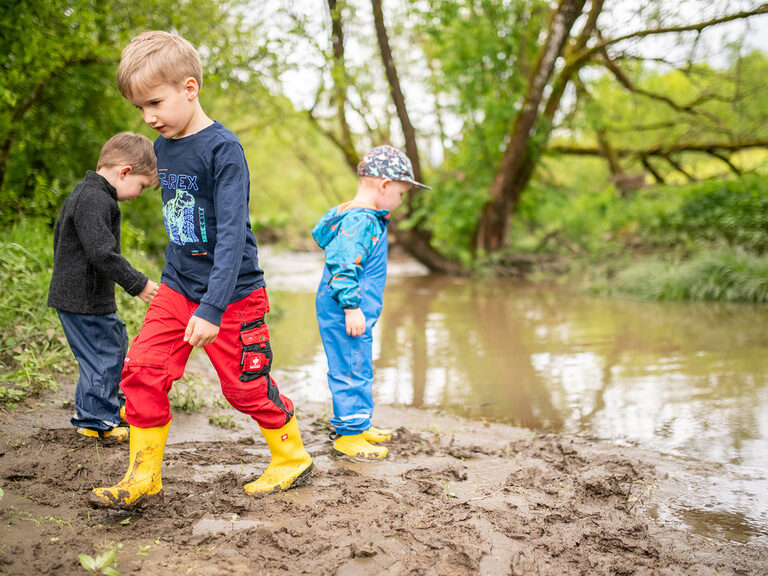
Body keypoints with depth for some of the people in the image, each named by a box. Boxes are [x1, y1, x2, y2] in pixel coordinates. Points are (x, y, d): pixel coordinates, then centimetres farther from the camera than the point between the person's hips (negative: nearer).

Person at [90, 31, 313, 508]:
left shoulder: (223, 148, -18)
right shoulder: (164, 146, 6)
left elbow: (232, 233, -25)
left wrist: (212, 308, -30)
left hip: (233, 295, -6)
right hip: (177, 289, 7)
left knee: (246, 387, 4)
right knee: (142, 370, -4)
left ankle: (293, 459, 27)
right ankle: (144, 477, 10)